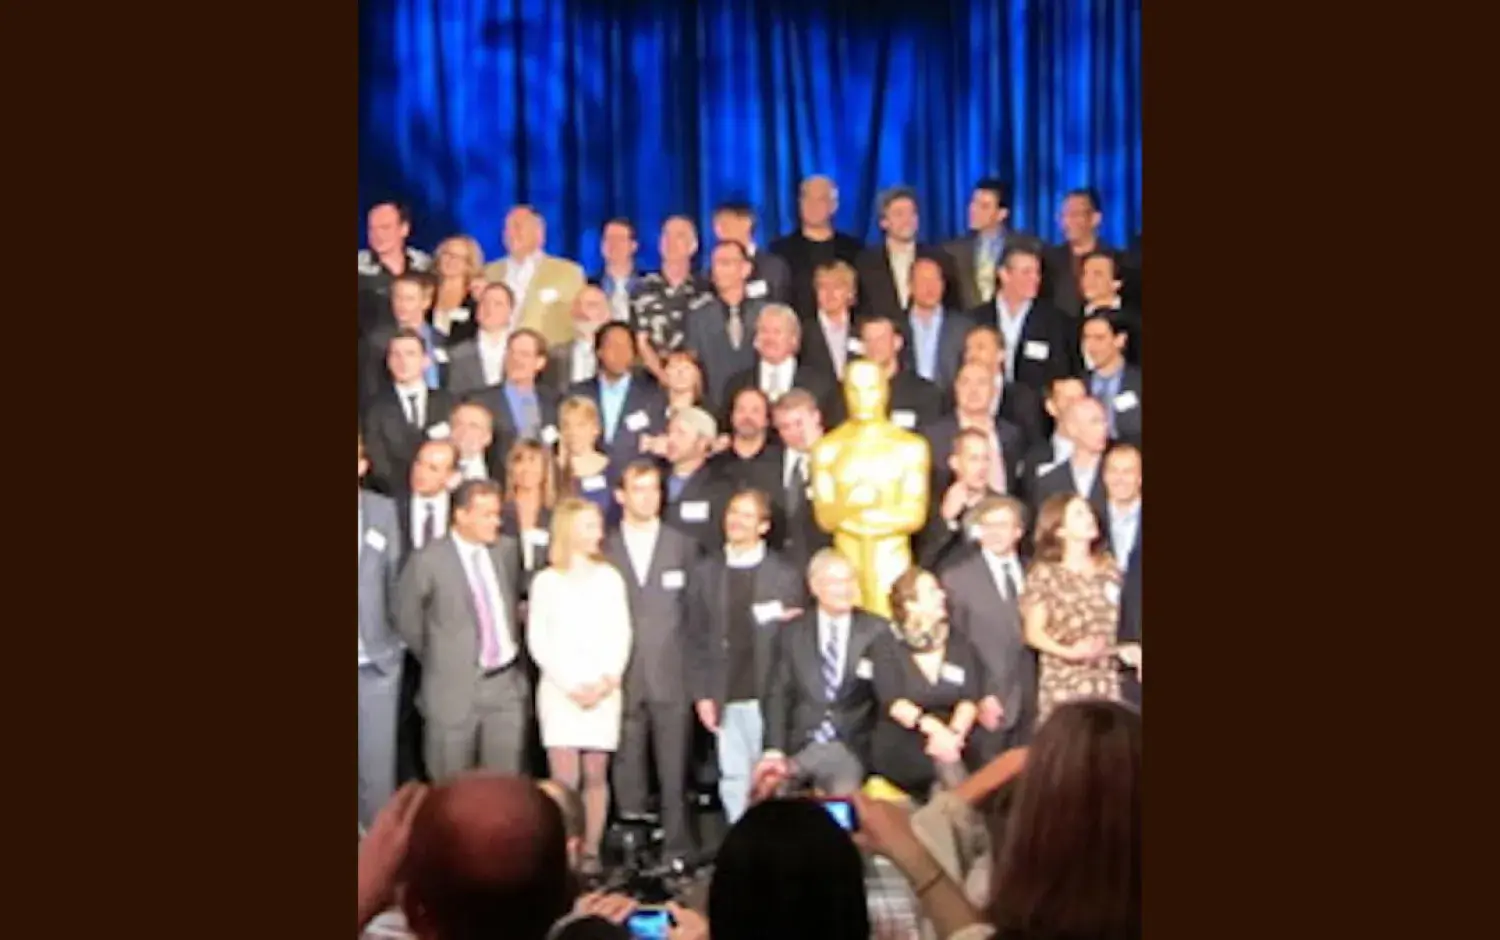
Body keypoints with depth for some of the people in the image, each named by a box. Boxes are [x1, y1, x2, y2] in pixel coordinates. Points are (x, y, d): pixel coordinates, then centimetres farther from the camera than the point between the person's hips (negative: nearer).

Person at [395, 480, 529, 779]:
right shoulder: (428, 560, -12)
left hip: (506, 683, 4)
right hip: (455, 688, -4)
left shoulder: (507, 549, 2)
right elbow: (407, 620, 0)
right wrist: (438, 662, 9)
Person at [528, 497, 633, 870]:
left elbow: (621, 635, 9)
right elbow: (538, 640, 1)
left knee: (596, 774, 0)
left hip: (604, 689, 2)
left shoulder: (610, 578, 10)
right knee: (564, 777, -9)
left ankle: (591, 851, 6)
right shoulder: (546, 581, 4)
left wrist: (607, 679, -6)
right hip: (560, 689, -2)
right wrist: (571, 685, -7)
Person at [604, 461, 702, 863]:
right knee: (627, 774, 3)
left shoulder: (684, 546, 8)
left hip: (671, 678, 0)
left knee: (674, 774, 0)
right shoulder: (603, 550, 6)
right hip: (622, 679, 0)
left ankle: (677, 852, 5)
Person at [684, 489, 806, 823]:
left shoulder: (785, 575, 3)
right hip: (726, 699, 2)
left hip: (770, 697, -2)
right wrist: (701, 694, 0)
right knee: (733, 780, 6)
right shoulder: (704, 573, 8)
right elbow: (695, 638, 7)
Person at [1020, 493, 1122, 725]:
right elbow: (1034, 632, -6)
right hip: (1062, 682, -4)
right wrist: (1069, 652, -19)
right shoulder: (1044, 574, -4)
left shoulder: (1109, 569, 9)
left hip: (1106, 681, 4)